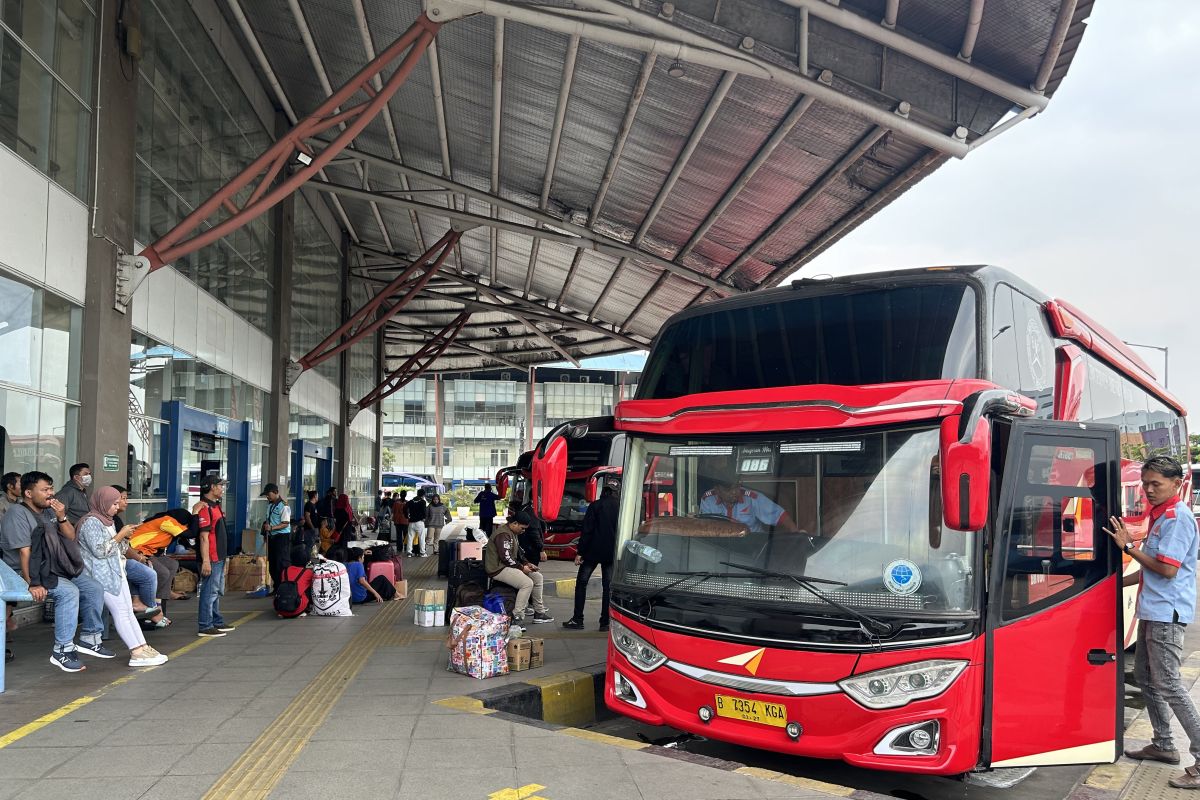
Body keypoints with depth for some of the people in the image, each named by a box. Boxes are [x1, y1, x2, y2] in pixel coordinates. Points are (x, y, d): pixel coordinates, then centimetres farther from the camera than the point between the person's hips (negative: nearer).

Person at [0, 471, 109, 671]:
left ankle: (89, 639, 13)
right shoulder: (18, 514, -13)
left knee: (94, 589, -1)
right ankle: (62, 651, -25)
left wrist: (62, 518, -7)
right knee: (69, 592, -29)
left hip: (55, 568, 8)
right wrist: (33, 584, -27)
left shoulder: (49, 511, 11)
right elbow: (24, 552, -21)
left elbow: (71, 538, 12)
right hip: (29, 572, -8)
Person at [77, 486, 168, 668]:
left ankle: (142, 647, 0)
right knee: (120, 611, -13)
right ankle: (136, 653, -16)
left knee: (128, 610, 3)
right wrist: (120, 535, -14)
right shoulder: (90, 522, -12)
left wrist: (125, 536, 7)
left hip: (116, 572, 10)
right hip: (101, 575, -10)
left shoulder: (107, 520, 18)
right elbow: (99, 550, -19)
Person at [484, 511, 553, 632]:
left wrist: (527, 563, 8)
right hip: (498, 569, -11)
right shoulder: (503, 535, -20)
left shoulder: (513, 533, 15)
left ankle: (539, 612, 13)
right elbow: (505, 557, -25)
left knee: (537, 576, 8)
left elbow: (518, 552, 23)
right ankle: (517, 617, -24)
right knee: (527, 583, -27)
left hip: (509, 566, 11)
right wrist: (522, 567, -17)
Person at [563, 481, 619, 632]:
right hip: (612, 553, 2)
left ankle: (577, 620, 3)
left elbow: (587, 531, -9)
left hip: (593, 551, -2)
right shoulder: (621, 508, 2)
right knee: (608, 586, 6)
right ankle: (605, 622, 5)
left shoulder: (595, 506, -5)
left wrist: (580, 552, -7)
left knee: (581, 582, 6)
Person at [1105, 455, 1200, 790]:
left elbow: (1167, 569, -20)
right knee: (1144, 675, 17)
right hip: (1152, 611, 10)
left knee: (1167, 685, -9)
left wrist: (1129, 546, -13)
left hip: (1167, 614, -10)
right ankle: (1163, 745, 28)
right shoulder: (1160, 516, 14)